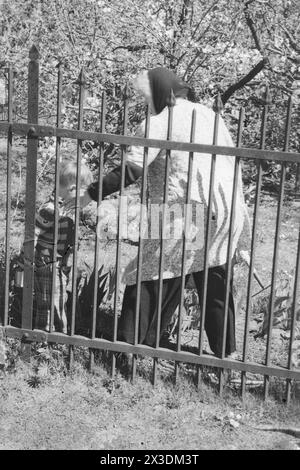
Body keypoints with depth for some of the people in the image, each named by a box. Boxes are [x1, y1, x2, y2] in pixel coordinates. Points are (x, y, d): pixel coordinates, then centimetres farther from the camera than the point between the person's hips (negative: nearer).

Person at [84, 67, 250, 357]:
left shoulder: (160, 122, -4)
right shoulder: (208, 114, 16)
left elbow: (130, 170, -12)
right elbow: (232, 160, 18)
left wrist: (90, 194, -8)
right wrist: (236, 207, 26)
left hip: (184, 212, -7)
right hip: (223, 211, 7)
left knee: (149, 278, 0)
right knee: (215, 283, 17)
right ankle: (223, 350, 25)